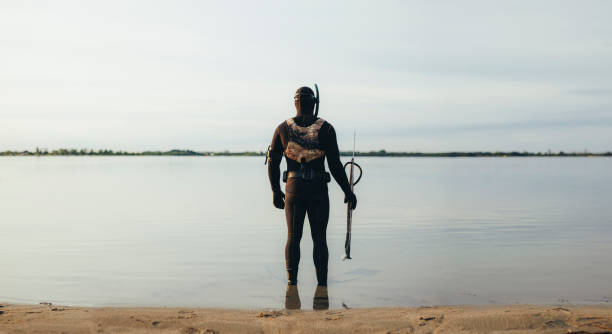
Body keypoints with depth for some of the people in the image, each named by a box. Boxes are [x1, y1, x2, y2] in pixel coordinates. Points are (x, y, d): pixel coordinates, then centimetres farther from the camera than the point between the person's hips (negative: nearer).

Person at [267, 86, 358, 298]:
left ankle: (291, 283, 7)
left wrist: (275, 191, 13)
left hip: (293, 189, 1)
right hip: (318, 190, -1)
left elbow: (272, 162, 4)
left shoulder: (283, 128, 2)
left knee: (293, 237, 8)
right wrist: (348, 191, 3)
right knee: (319, 239, 5)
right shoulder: (325, 129, -4)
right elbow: (335, 165, -5)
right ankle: (322, 285, 7)